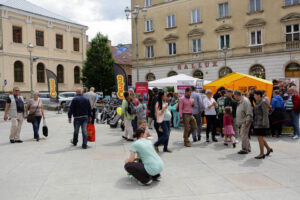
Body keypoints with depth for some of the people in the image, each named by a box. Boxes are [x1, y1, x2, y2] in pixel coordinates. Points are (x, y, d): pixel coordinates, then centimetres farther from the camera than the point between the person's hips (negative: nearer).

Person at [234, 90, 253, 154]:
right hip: (242, 121, 10)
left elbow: (249, 112, -20)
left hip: (245, 121, -10)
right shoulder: (239, 101, 15)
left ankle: (245, 149, -3)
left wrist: (247, 121, -23)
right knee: (244, 135, 15)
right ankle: (248, 148, 25)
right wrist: (238, 121, 19)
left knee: (243, 135, -10)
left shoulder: (245, 101, -15)